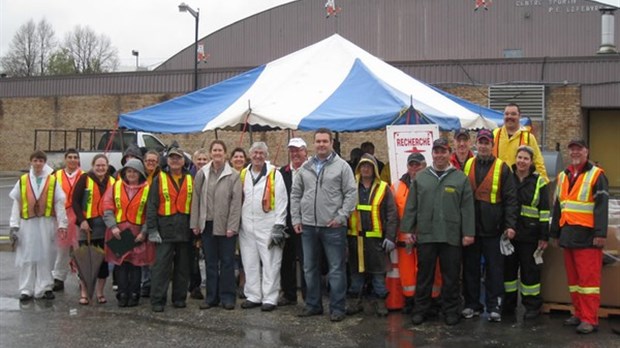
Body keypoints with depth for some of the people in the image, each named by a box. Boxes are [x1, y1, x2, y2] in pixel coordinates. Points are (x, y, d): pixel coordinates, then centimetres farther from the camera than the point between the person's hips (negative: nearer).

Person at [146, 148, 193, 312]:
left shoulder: (190, 180, 11)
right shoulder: (159, 179, 3)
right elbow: (151, 205, -1)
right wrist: (152, 229, -8)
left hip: (185, 229, 3)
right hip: (165, 229, -3)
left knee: (183, 265, 9)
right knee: (161, 265, -5)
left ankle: (179, 298, 19)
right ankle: (157, 300, 1)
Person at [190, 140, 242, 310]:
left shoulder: (233, 175, -3)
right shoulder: (202, 174, 6)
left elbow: (236, 202, -7)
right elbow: (196, 199, 7)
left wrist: (232, 226, -11)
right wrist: (195, 223, 3)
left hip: (225, 225, -3)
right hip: (207, 224, 3)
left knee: (227, 261, 3)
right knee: (210, 262, 9)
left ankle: (227, 296, 12)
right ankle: (211, 296, 18)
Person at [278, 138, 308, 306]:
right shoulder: (283, 172, 9)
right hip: (287, 223, 6)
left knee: (305, 261, 1)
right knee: (286, 260, 13)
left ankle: (309, 297, 12)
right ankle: (289, 294, 26)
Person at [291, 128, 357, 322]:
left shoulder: (342, 166, -2)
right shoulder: (305, 167, 10)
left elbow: (351, 193, -6)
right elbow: (295, 194, 14)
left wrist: (341, 216, -11)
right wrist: (296, 218, 7)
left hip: (333, 226, -4)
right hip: (308, 226, 5)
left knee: (336, 269, 0)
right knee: (310, 268, 13)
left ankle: (337, 308, 9)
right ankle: (313, 304, 25)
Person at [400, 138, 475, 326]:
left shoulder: (460, 178, 4)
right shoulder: (420, 178, 9)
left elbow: (467, 208, 0)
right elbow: (411, 206, 9)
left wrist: (468, 232, -5)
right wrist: (407, 229, 4)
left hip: (451, 236, -1)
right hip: (425, 235, 1)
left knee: (451, 276, 7)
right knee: (424, 275, 9)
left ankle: (451, 310, 20)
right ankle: (420, 309, 20)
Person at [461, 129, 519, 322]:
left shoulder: (502, 168, 1)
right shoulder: (467, 165, 10)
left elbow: (510, 198, -2)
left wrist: (510, 225, -10)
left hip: (492, 228, -3)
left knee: (494, 268, 2)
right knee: (470, 267, 9)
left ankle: (494, 307, 10)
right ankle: (471, 304, 19)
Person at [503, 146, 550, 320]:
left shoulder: (538, 181, 0)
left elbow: (544, 211, -1)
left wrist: (544, 236, -6)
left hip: (529, 233, -3)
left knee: (529, 269, 2)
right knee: (508, 267, 9)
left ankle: (532, 305, 12)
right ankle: (508, 303, 20)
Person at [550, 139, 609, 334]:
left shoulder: (596, 175, -4)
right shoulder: (563, 176, 17)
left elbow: (602, 206, -11)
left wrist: (600, 233, -19)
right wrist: (555, 232, 19)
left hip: (587, 235, -7)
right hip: (568, 234, 7)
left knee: (588, 278, -7)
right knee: (573, 278, 10)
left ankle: (590, 319, -5)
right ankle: (580, 313, 19)